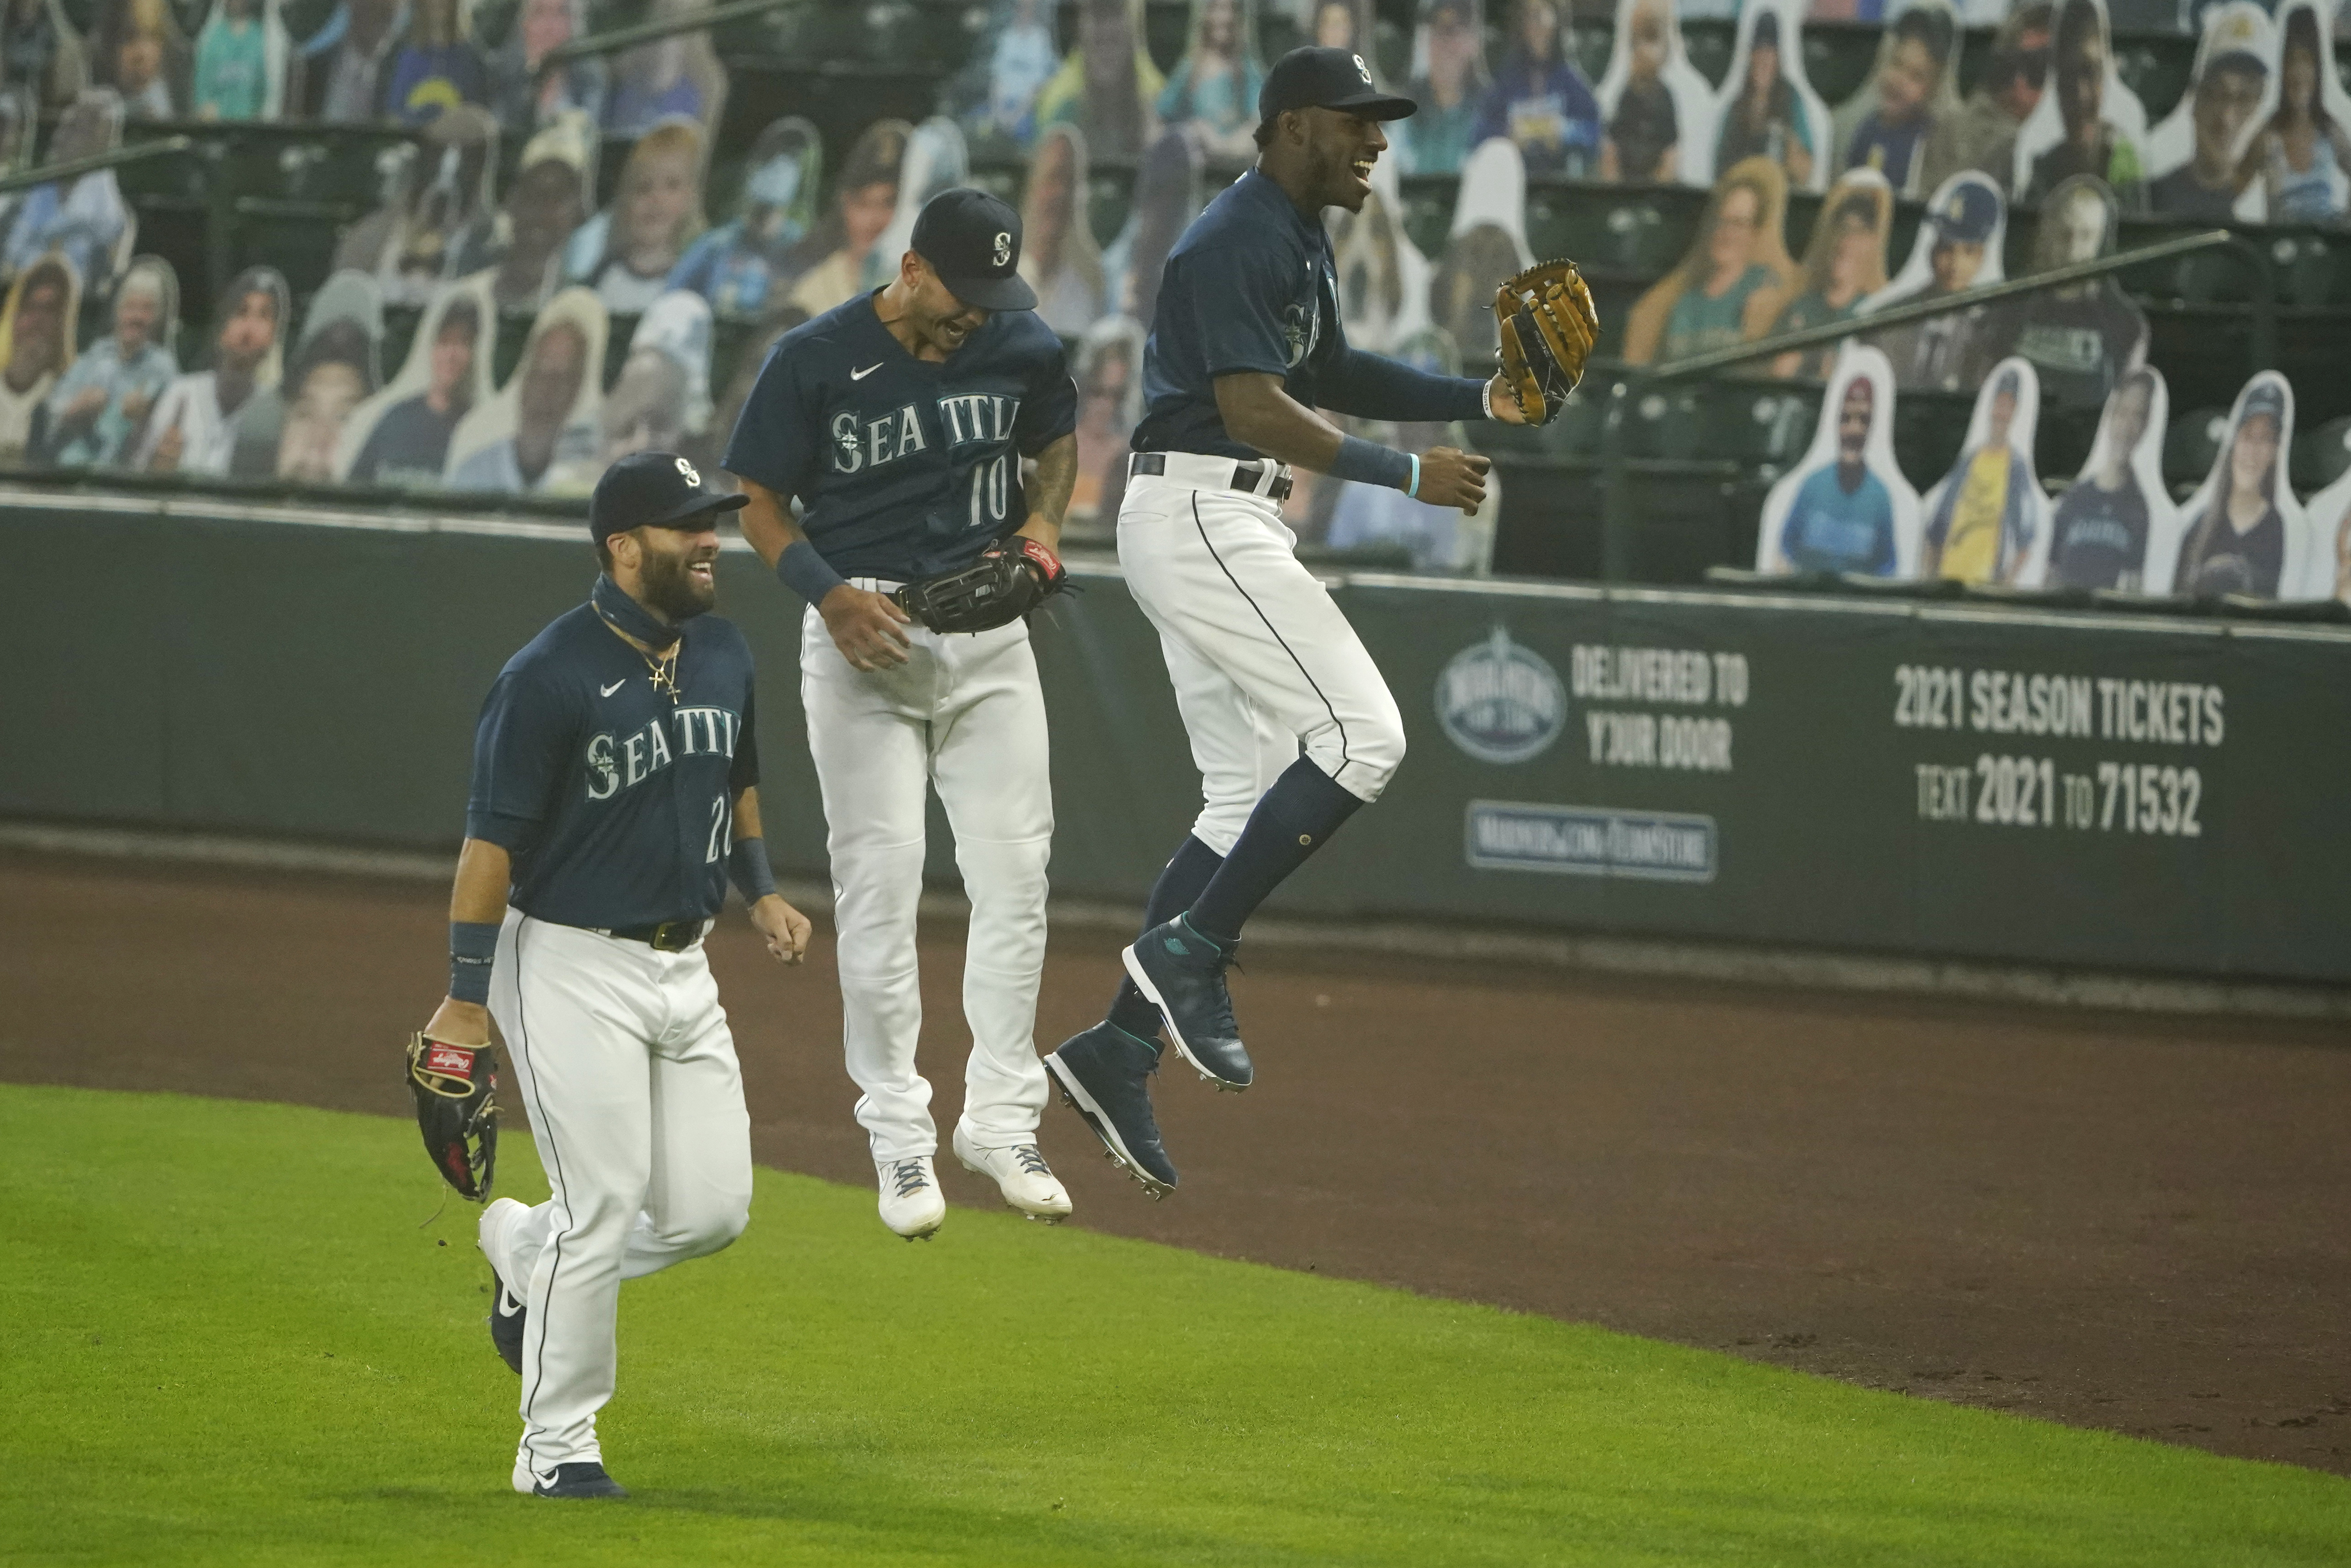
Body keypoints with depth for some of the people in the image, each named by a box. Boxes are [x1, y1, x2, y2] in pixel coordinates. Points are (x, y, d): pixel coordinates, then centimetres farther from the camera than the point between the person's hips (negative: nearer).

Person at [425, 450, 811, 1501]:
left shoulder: (721, 654, 6)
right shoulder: (551, 677, -17)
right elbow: (491, 838, -15)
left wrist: (760, 892, 11)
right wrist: (466, 1000, -16)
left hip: (682, 965, 7)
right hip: (571, 968, -7)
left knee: (711, 1210, 4)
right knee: (603, 1209, -7)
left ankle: (526, 1248, 30)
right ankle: (557, 1448, 7)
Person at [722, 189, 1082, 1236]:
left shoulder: (1020, 350, 0)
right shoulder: (817, 360, -10)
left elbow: (1060, 438, 20)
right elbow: (755, 498, -3)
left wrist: (1043, 519, 0)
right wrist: (828, 592, -17)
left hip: (986, 631, 3)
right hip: (862, 631, -3)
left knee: (1013, 873, -1)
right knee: (880, 879, -5)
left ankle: (1002, 1120, 10)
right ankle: (897, 1136, 4)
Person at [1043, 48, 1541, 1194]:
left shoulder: (1300, 239, 17)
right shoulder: (1234, 241, -15)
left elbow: (1328, 375, 27)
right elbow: (1254, 408, -22)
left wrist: (1481, 399, 16)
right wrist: (1405, 474, -22)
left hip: (1232, 528, 11)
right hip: (1196, 511, -11)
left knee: (1251, 801, 8)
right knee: (1360, 734, -16)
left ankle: (1117, 1051, 7)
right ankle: (1188, 953, -12)